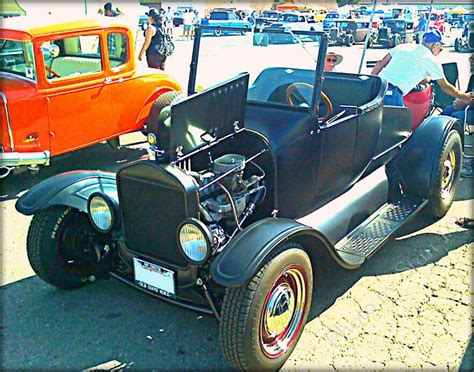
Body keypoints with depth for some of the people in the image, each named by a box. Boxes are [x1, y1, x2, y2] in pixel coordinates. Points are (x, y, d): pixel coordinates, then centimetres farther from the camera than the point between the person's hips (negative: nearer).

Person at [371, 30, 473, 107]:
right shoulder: (431, 60, 8)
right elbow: (445, 87, 16)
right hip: (393, 95, -6)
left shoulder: (402, 46, 20)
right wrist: (464, 97, 30)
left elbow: (380, 64, 18)